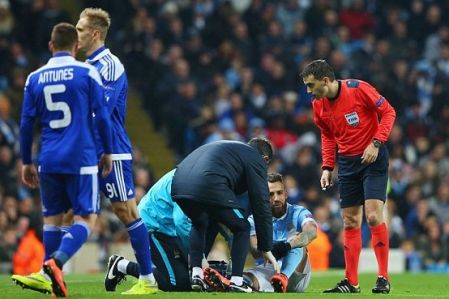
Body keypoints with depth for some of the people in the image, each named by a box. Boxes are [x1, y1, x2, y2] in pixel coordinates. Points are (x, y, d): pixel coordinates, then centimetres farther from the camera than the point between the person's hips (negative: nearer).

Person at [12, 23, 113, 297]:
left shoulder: (35, 79, 8)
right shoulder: (87, 73, -1)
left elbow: (27, 124, 10)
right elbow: (102, 117, -2)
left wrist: (26, 162, 18)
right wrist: (108, 153, 9)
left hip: (49, 161, 4)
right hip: (81, 159, -4)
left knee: (52, 218, 14)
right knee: (86, 218, -2)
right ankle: (56, 262, -24)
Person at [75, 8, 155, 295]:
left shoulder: (110, 66, -13)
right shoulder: (88, 65, 15)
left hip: (112, 152, -9)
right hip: (88, 152, 9)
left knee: (126, 211, -4)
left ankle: (148, 279, 2)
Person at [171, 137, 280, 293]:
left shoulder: (227, 148, 38)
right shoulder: (256, 159, 16)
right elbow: (261, 204, 12)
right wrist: (266, 249, 18)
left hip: (178, 185, 7)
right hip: (209, 188, -7)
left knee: (199, 224, 34)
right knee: (242, 228, 14)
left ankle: (196, 274, 23)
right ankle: (236, 281, 8)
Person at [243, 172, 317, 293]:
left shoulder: (299, 213, 3)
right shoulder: (254, 220, 7)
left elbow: (311, 232, -21)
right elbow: (255, 251, -10)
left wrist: (287, 245, -41)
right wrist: (269, 249, -36)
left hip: (295, 273, -1)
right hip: (267, 272, 1)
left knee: (297, 240, -27)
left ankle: (284, 278, -51)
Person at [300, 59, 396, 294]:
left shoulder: (358, 89, -17)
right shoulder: (318, 105, 1)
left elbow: (388, 112, -11)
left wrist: (376, 143, -19)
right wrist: (327, 167, 5)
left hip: (373, 158, -6)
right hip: (347, 163, 6)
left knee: (373, 215, -15)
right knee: (350, 222, 6)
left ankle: (383, 279, -9)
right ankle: (351, 282, 12)